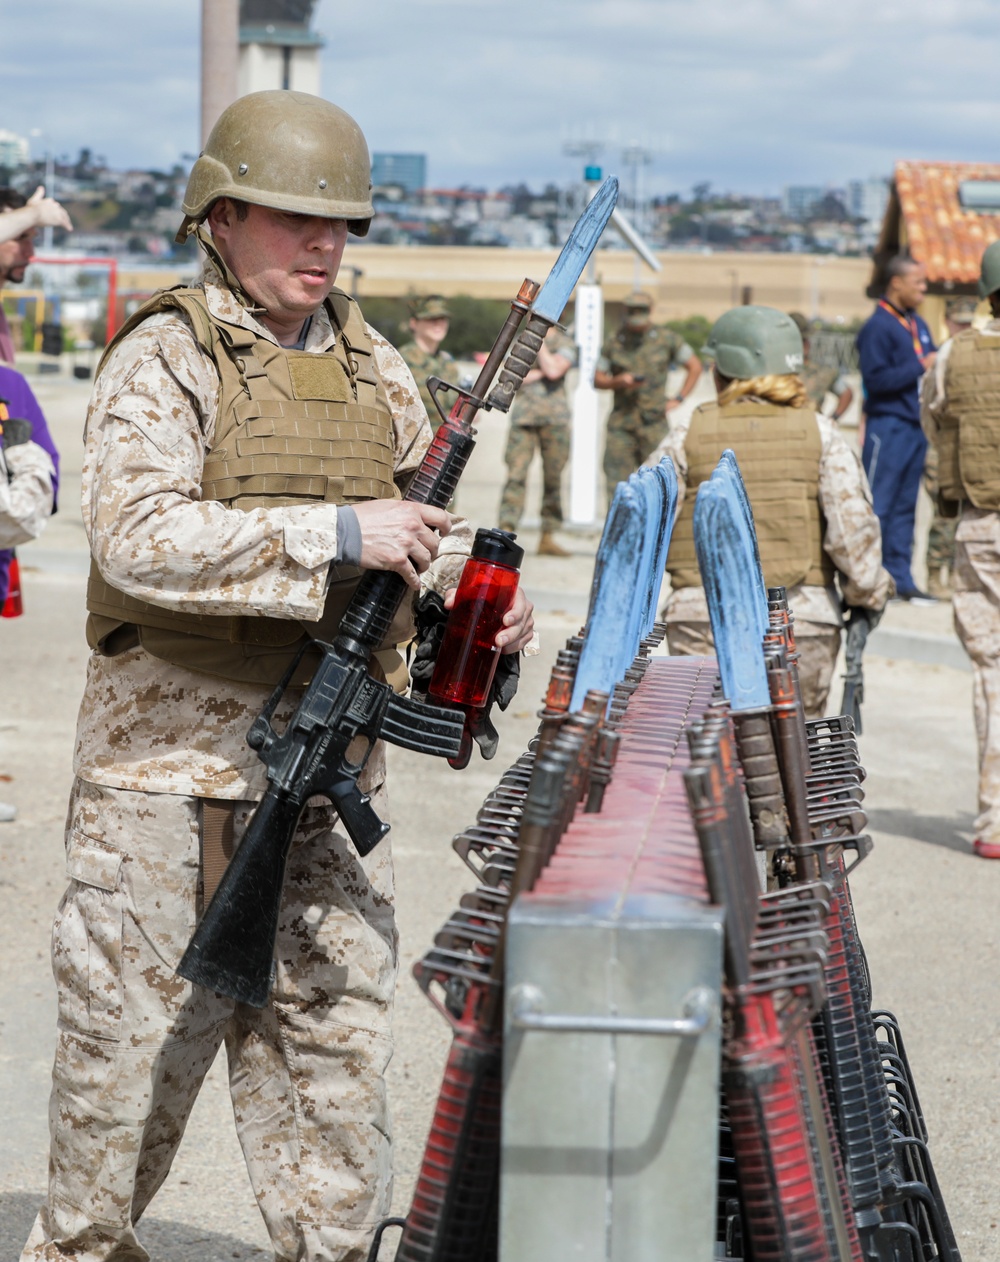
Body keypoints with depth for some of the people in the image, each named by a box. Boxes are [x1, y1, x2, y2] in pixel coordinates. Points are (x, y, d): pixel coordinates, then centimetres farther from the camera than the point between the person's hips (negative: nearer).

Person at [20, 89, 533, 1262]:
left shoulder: (373, 368, 12)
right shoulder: (164, 360, -8)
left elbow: (424, 526, 21)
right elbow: (140, 538, -23)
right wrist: (337, 535, -26)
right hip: (172, 764, -5)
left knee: (335, 1028, 9)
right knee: (136, 1030, 4)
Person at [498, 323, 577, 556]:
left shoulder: (565, 344, 8)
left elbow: (553, 371, -10)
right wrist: (540, 372, -5)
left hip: (554, 418, -1)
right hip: (523, 417, 1)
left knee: (553, 477, 0)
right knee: (516, 474, -11)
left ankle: (548, 537, 6)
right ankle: (505, 532, -16)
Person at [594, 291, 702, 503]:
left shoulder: (667, 340, 1)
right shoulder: (613, 343, 4)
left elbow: (695, 366, 11)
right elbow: (598, 380, 9)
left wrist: (678, 399, 3)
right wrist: (619, 381, -11)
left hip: (654, 421, -1)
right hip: (621, 422, 1)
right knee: (616, 479, -5)